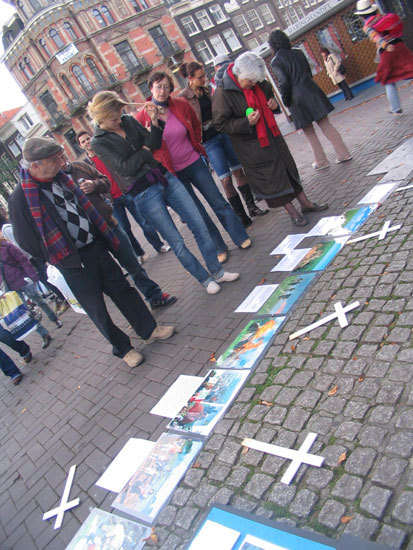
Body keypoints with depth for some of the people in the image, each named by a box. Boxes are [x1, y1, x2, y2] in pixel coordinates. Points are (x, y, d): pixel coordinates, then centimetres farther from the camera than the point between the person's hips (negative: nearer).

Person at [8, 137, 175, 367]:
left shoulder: (60, 178, 3)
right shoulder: (21, 198, -17)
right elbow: (27, 241, -10)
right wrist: (57, 257, -5)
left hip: (96, 247, 6)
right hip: (73, 263, -6)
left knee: (123, 289, 13)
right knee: (97, 308, 7)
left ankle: (150, 329, 29)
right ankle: (123, 348, 26)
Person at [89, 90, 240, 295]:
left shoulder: (128, 121, 6)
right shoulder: (99, 142, -7)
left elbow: (155, 144, 5)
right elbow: (126, 167, -15)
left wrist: (154, 121, -11)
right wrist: (144, 150, -3)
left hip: (165, 177, 5)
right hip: (144, 194, -5)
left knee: (200, 226, 3)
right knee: (177, 243, 1)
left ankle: (217, 271, 18)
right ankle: (205, 279, 19)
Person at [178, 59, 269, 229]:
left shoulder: (208, 90, 10)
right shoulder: (183, 98, -8)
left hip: (224, 133, 6)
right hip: (208, 141, -6)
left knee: (239, 171, 8)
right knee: (226, 179, -6)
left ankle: (252, 207, 19)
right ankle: (241, 216, 3)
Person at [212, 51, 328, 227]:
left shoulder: (257, 82, 1)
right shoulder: (222, 93, -21)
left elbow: (269, 92, 22)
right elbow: (220, 123, -20)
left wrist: (272, 102, -1)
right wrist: (246, 122, -27)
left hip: (271, 134, 8)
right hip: (250, 145, -8)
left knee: (288, 166, 13)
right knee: (270, 176, -2)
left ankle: (306, 204, 27)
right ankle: (292, 212, 12)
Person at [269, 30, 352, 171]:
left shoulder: (276, 61, -8)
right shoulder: (298, 53, 9)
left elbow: (284, 83, -15)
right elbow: (309, 72, 14)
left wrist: (286, 102, -4)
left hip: (297, 100, -5)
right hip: (311, 92, 5)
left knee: (309, 132, 8)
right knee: (326, 125, 9)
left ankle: (321, 161, 13)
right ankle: (343, 154, 10)